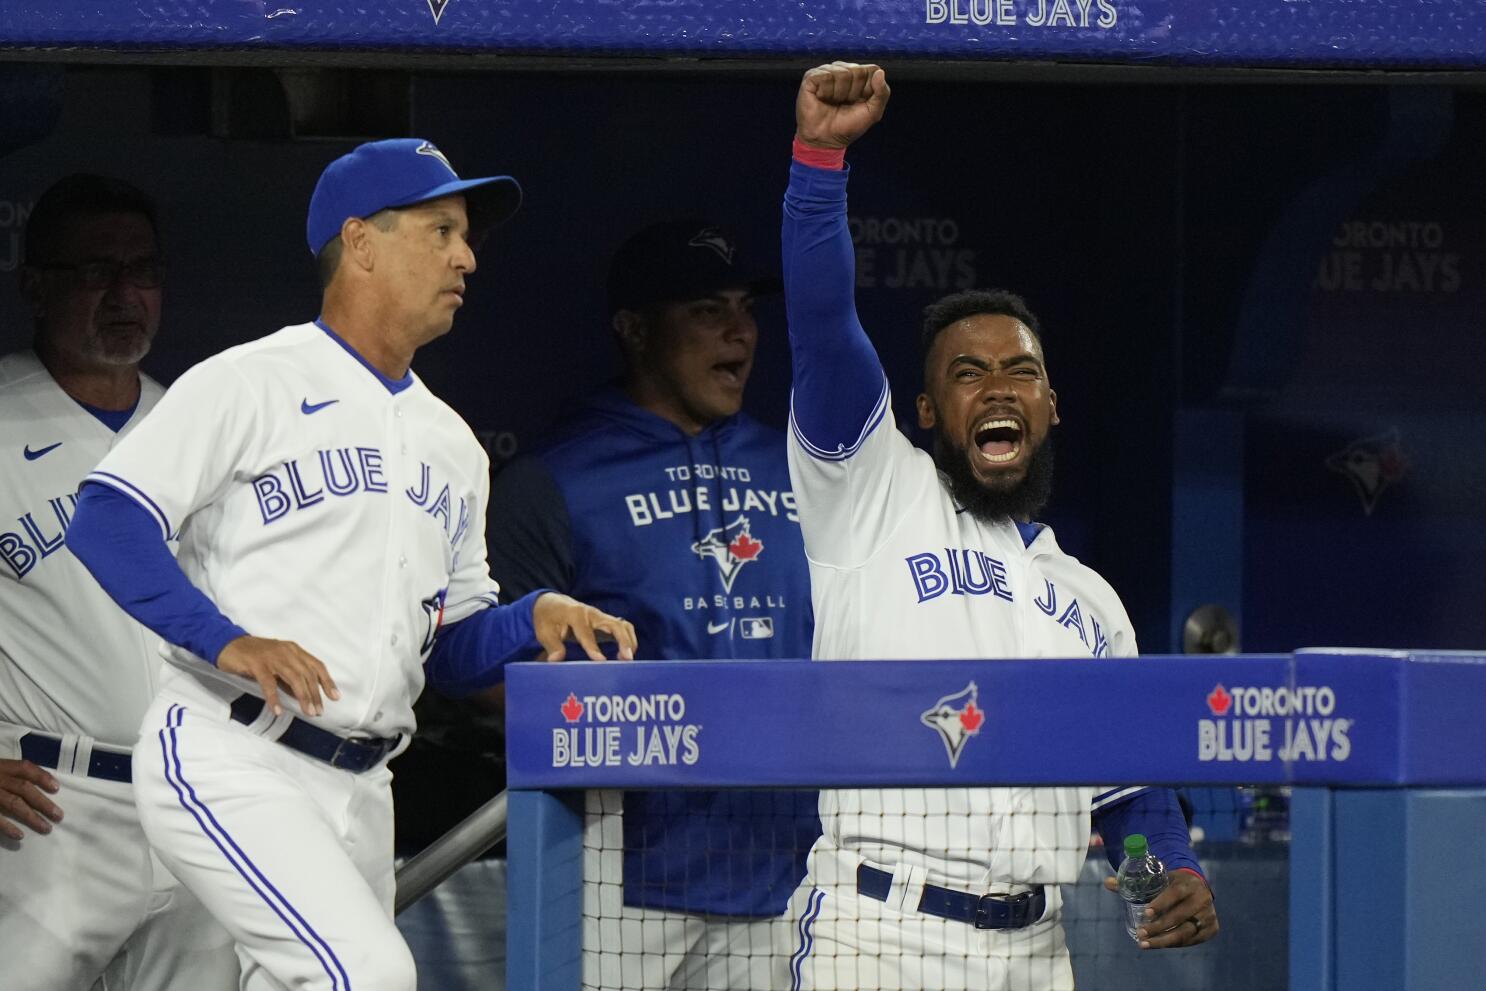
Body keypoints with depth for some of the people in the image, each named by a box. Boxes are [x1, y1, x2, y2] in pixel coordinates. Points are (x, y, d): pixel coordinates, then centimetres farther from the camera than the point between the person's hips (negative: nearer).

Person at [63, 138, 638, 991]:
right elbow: (108, 523, -11)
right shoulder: (252, 386, -3)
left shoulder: (452, 447, 21)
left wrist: (536, 619, 0)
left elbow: (456, 648, 22)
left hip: (356, 791, 8)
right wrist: (226, 639, -23)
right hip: (229, 761, -8)